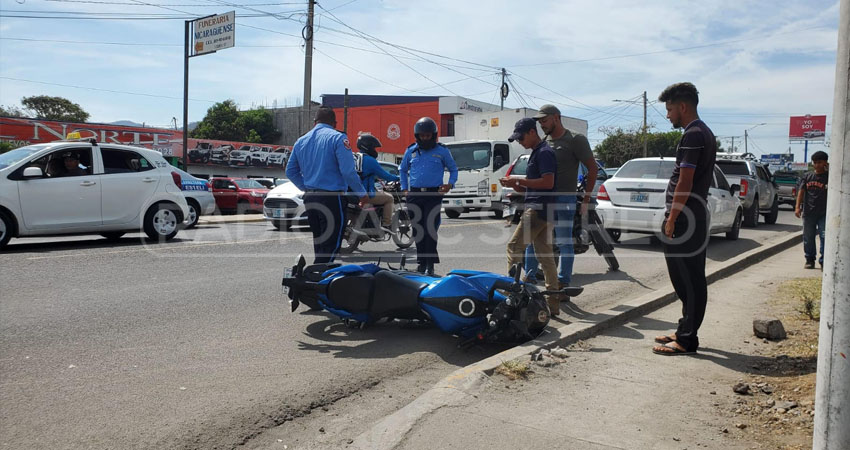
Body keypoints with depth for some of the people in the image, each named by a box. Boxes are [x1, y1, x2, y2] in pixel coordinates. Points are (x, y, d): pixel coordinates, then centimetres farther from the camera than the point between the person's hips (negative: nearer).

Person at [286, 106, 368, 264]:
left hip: (310, 198, 7)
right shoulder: (337, 138, -8)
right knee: (331, 245, -4)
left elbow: (290, 172, 13)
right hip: (332, 197, -7)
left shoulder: (301, 141, 12)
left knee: (319, 243, 17)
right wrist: (362, 193, -5)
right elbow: (348, 171, -16)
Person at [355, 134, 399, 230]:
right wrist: (397, 178, 6)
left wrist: (376, 177, 36)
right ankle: (386, 225, 5)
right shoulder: (370, 160, -14)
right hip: (366, 195, -8)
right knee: (389, 198, 11)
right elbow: (384, 175, -10)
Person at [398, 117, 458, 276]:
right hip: (414, 195, 3)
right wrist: (404, 188, 13)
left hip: (434, 194, -3)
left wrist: (450, 184, -2)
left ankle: (430, 264, -8)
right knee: (417, 230, 7)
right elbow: (402, 169, 24)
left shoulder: (442, 151, 6)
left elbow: (453, 169, 15)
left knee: (430, 229, -11)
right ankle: (421, 262, 17)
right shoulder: (411, 151, 12)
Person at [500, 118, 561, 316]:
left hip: (538, 209, -10)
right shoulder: (536, 153, 22)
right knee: (545, 256, 9)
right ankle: (553, 303, 11)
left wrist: (519, 181, -15)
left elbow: (548, 182, -21)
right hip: (536, 209, 10)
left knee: (514, 247, -11)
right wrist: (515, 185, 7)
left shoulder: (544, 152, -10)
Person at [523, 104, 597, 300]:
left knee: (564, 243, -2)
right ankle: (529, 280, 19)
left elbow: (592, 169, -4)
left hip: (564, 198, -7)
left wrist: (586, 199, -7)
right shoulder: (544, 142, 15)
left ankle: (563, 287, 5)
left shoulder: (575, 140, -4)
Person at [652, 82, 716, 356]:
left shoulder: (692, 135, -15)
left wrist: (672, 219, -16)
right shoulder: (705, 133, 17)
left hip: (684, 219, -10)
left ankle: (686, 339, 2)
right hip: (697, 217, 10)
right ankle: (685, 332, 24)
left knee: (688, 281, -5)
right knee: (691, 279, 15)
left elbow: (685, 182, -20)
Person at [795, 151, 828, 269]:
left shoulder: (829, 176, 0)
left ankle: (823, 261, -1)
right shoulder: (807, 176, 9)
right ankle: (810, 260, 20)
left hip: (824, 213, -3)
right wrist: (797, 207, -1)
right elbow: (801, 191, 8)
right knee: (808, 237, 9)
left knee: (825, 236, -7)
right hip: (808, 212, 3)